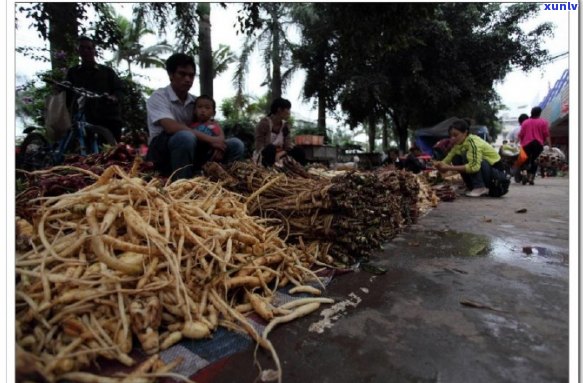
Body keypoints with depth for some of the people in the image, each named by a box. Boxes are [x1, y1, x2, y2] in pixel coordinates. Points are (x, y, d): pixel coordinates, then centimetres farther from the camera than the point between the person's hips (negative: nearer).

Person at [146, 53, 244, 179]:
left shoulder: (196, 101, 11)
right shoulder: (159, 96, -6)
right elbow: (171, 127, -24)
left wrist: (218, 142, -17)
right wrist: (209, 139, -27)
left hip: (190, 150, 5)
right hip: (162, 152, -5)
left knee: (236, 145, -9)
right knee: (186, 136, -39)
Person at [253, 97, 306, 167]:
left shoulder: (285, 125, 2)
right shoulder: (264, 123, -15)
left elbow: (288, 146, -7)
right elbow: (259, 146, -20)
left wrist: (281, 153, -27)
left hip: (279, 157, 6)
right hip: (264, 157, -6)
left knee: (299, 152, -14)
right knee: (270, 148, -37)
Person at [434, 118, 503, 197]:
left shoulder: (473, 141, -24)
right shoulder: (459, 144, 0)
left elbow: (474, 166, -37)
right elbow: (447, 159, -4)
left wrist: (450, 168, -36)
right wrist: (440, 165, -27)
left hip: (496, 171, -8)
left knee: (467, 156, -28)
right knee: (456, 159, -7)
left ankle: (480, 188, -19)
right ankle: (473, 187, 0)